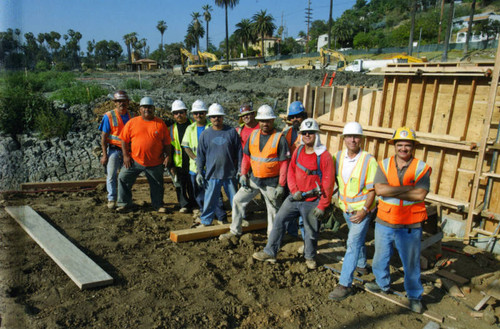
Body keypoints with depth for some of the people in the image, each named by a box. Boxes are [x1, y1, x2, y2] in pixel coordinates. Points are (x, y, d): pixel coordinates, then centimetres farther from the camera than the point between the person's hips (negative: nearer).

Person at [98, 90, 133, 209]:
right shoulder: (108, 116, -5)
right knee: (111, 175, -2)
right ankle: (111, 199, 9)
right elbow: (103, 137, -5)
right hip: (114, 150, -3)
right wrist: (104, 155, -10)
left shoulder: (131, 116, 7)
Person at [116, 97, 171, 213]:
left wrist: (167, 156, -3)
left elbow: (167, 142, 3)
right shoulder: (132, 122, 1)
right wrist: (126, 156, -4)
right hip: (134, 160, 1)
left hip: (155, 163, -1)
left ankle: (158, 205, 29)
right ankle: (124, 203, 20)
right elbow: (124, 140, 3)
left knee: (157, 185, 10)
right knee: (123, 179, 3)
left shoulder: (160, 123, 0)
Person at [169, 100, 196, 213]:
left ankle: (194, 204, 22)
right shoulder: (172, 128, 6)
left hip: (192, 161, -1)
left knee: (193, 184, 6)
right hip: (179, 162, 1)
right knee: (180, 184, 4)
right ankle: (184, 205, 18)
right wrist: (171, 165, 3)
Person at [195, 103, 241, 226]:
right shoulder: (205, 134, 2)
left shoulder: (232, 132, 0)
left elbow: (239, 152, 4)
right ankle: (205, 221, 23)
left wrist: (240, 170, 2)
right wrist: (199, 172, 3)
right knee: (210, 200, 7)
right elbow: (200, 155, 7)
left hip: (230, 173, 0)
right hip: (212, 174, 0)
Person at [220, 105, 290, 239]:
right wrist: (243, 174, 1)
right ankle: (235, 230, 21)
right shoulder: (253, 135, 3)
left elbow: (284, 163, -11)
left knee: (273, 209, 9)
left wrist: (281, 185, -14)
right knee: (238, 199, 5)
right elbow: (246, 156, 10)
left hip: (271, 182, -4)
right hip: (253, 179, 5)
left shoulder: (279, 138, -11)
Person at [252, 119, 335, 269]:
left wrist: (322, 206, -13)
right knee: (279, 221, 3)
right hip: (295, 197, 5)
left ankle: (310, 257, 34)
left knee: (311, 231, 9)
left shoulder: (324, 156, -13)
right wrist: (294, 190, -6)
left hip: (312, 202, -5)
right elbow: (291, 171, 10)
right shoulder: (298, 151, 4)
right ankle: (270, 253, 13)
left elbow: (328, 183, -12)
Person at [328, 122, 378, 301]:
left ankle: (345, 284, -7)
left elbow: (372, 189, -15)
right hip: (346, 207, 6)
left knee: (353, 243, -11)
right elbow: (335, 180, 11)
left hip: (362, 209, -5)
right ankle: (361, 265, 49)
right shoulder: (338, 157, -3)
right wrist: (338, 198, 5)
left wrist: (364, 210, -21)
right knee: (357, 239, 25)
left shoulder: (369, 160, -17)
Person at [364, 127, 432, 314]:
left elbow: (420, 195, -20)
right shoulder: (384, 165, -1)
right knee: (380, 258, 19)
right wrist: (408, 188, -19)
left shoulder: (421, 168, -5)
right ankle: (383, 284, 45)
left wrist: (390, 191, -19)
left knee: (411, 263, 11)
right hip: (384, 223, 2)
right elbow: (379, 189, -16)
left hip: (410, 227, -2)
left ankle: (414, 296, 33)